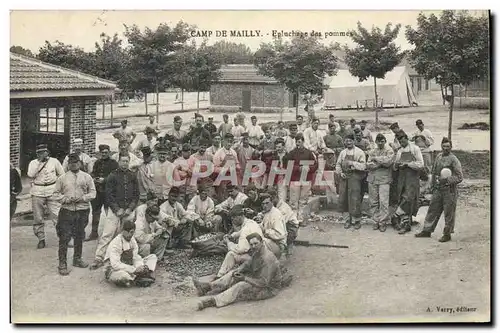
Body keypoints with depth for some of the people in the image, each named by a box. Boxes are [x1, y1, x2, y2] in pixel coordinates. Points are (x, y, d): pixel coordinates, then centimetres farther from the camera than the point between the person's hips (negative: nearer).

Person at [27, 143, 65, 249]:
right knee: (38, 218, 5)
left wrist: (54, 178, 2)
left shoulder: (54, 161, 6)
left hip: (52, 192, -1)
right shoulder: (33, 163, 6)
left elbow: (62, 175, 16)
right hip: (37, 193, 1)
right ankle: (41, 239, 16)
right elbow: (30, 175, -13)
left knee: (57, 215, -8)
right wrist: (39, 162, -13)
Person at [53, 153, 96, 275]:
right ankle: (62, 264, 1)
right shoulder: (62, 178, 3)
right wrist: (66, 199, -13)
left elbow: (92, 192, 4)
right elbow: (56, 193, 4)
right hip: (67, 210, -2)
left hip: (83, 211, 2)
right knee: (64, 237, -5)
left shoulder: (87, 177, 5)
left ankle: (77, 259, 30)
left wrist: (82, 198, -12)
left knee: (79, 236, 14)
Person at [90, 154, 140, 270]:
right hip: (114, 210, -3)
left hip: (129, 211, 3)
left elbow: (136, 195, 9)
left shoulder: (133, 176, 9)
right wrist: (117, 209, -11)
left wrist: (130, 209, -3)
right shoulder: (112, 176, 0)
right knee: (107, 234, -8)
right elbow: (109, 195, -3)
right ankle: (99, 258, -6)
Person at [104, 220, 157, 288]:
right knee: (123, 275, -45)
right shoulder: (115, 243, -21)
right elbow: (115, 265, -29)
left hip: (129, 267, 8)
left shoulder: (132, 239, 3)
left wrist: (141, 267, -20)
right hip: (115, 271, -8)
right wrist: (134, 269, -32)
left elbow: (136, 257, 3)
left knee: (153, 257, 1)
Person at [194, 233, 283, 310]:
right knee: (232, 274, 7)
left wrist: (244, 278, -26)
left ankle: (214, 301, -32)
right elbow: (248, 264, 13)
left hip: (268, 288, -10)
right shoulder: (257, 252, -1)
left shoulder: (267, 259, -30)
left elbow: (263, 283, -32)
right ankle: (207, 287, 3)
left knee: (241, 287, -28)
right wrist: (238, 271, -8)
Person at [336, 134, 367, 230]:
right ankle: (347, 219, 17)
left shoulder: (359, 152, -1)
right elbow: (338, 165, 18)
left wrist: (352, 163, -16)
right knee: (342, 199, 4)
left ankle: (356, 220, 6)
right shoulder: (343, 152, 14)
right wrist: (340, 172, 2)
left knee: (354, 199, -8)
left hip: (354, 176, -5)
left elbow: (363, 166, -8)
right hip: (344, 177, 5)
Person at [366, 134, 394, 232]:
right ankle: (376, 221, 13)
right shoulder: (372, 152, 15)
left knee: (383, 202, -8)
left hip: (384, 179, -4)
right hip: (372, 179, 4)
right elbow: (368, 165, 2)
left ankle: (383, 222, -2)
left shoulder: (389, 151, 5)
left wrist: (376, 159, -5)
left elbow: (388, 161, -13)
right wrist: (381, 163, -8)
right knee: (373, 202, 4)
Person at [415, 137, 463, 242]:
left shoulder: (454, 160, -11)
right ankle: (427, 230, 22)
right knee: (433, 210, 12)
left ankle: (447, 234, 12)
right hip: (438, 189, 6)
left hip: (449, 190, -6)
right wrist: (433, 184, 16)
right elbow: (434, 172, 21)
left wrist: (447, 180, -21)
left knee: (448, 213, 2)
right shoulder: (438, 157, 9)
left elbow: (459, 177, -12)